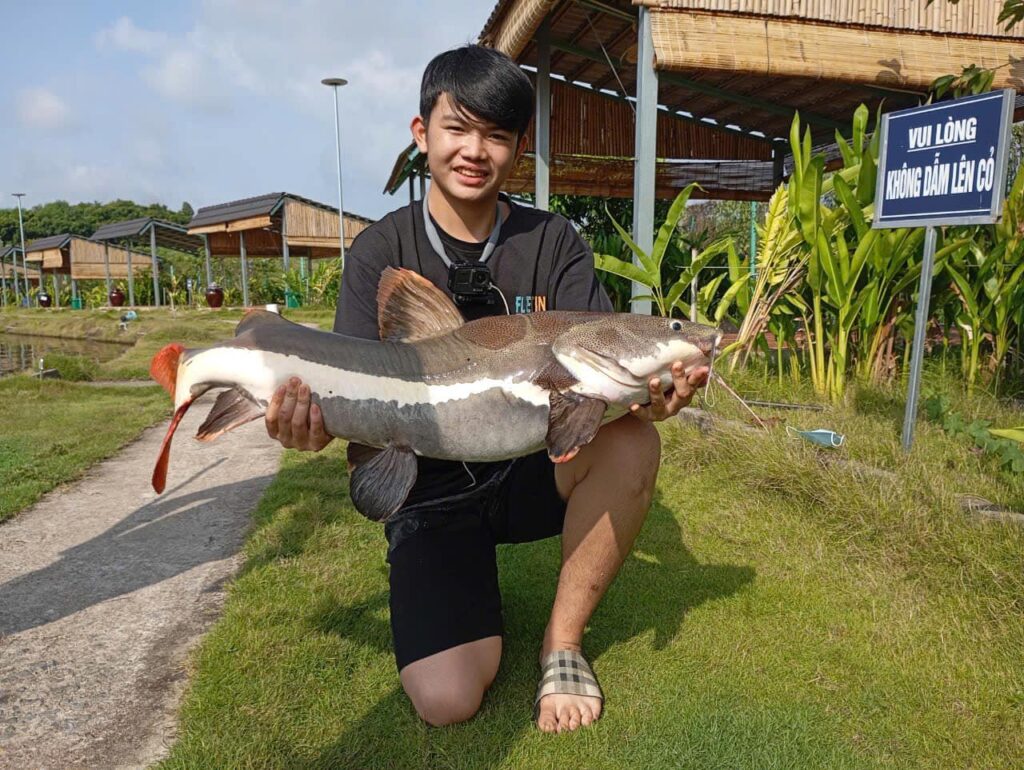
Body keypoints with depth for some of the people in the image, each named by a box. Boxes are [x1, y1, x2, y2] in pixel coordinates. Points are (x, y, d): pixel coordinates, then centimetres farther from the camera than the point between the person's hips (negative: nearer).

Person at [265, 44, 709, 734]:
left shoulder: (553, 243, -3)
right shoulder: (382, 253, -4)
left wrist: (646, 389, -37)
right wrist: (319, 421, -35)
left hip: (533, 469, 2)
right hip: (431, 489, -1)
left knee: (630, 440, -31)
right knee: (448, 701, -18)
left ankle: (563, 641, -7)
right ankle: (469, 586, 19)